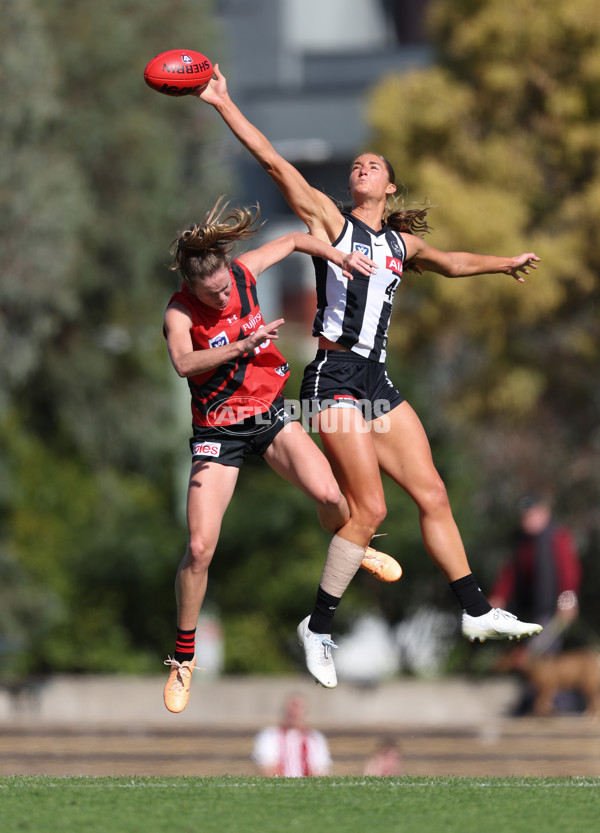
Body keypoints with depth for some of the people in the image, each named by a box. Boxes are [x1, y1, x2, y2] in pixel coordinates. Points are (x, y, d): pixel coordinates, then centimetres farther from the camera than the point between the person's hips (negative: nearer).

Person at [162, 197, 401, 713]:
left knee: (328, 494, -20)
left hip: (269, 412, 3)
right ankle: (183, 658, 5)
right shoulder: (179, 312, -19)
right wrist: (243, 345, -48)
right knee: (200, 548, -13)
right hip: (219, 431, -3)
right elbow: (184, 362, -39)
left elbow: (294, 241, 11)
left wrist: (339, 257, -1)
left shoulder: (244, 271, -8)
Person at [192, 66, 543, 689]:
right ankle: (318, 627, -3)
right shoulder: (330, 219, 3)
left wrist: (506, 263, 46)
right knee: (368, 508, -13)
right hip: (334, 375, -6)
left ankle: (476, 612, 10)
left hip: (376, 379, 6)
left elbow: (451, 262, 37)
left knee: (431, 493, 3)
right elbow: (273, 162, -5)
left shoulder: (401, 244, 19)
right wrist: (223, 103, -11)